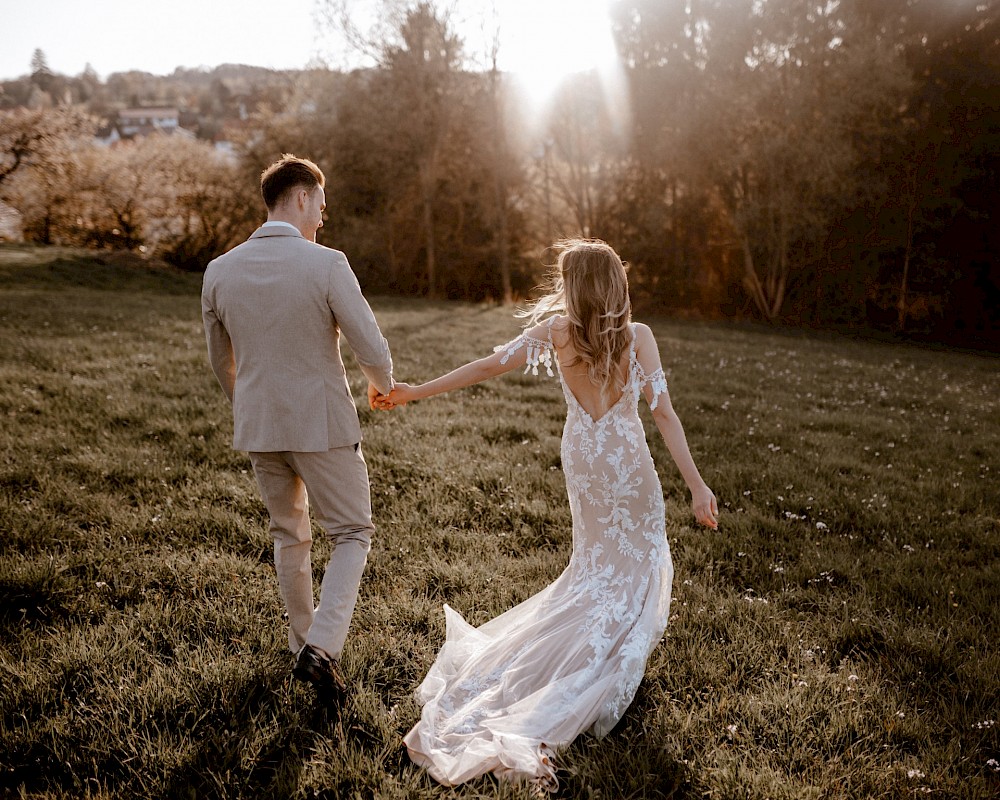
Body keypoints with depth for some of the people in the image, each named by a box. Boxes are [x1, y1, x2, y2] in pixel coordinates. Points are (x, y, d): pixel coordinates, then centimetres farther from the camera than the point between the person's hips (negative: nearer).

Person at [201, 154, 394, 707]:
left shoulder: (219, 271, 0)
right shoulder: (327, 265, -15)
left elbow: (221, 362, 11)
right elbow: (372, 349, -14)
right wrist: (381, 385, 9)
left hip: (256, 428, 5)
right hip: (321, 423, -5)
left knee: (288, 534, 22)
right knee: (352, 534, 11)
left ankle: (302, 640, 35)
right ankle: (322, 646, -3)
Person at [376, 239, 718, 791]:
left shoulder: (554, 331, -11)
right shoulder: (638, 337, -16)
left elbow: (491, 364, -10)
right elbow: (663, 413, -19)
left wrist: (417, 392, -2)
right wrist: (696, 485, -16)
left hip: (581, 459, 3)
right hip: (628, 462, -3)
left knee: (599, 558, 24)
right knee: (639, 562, 15)